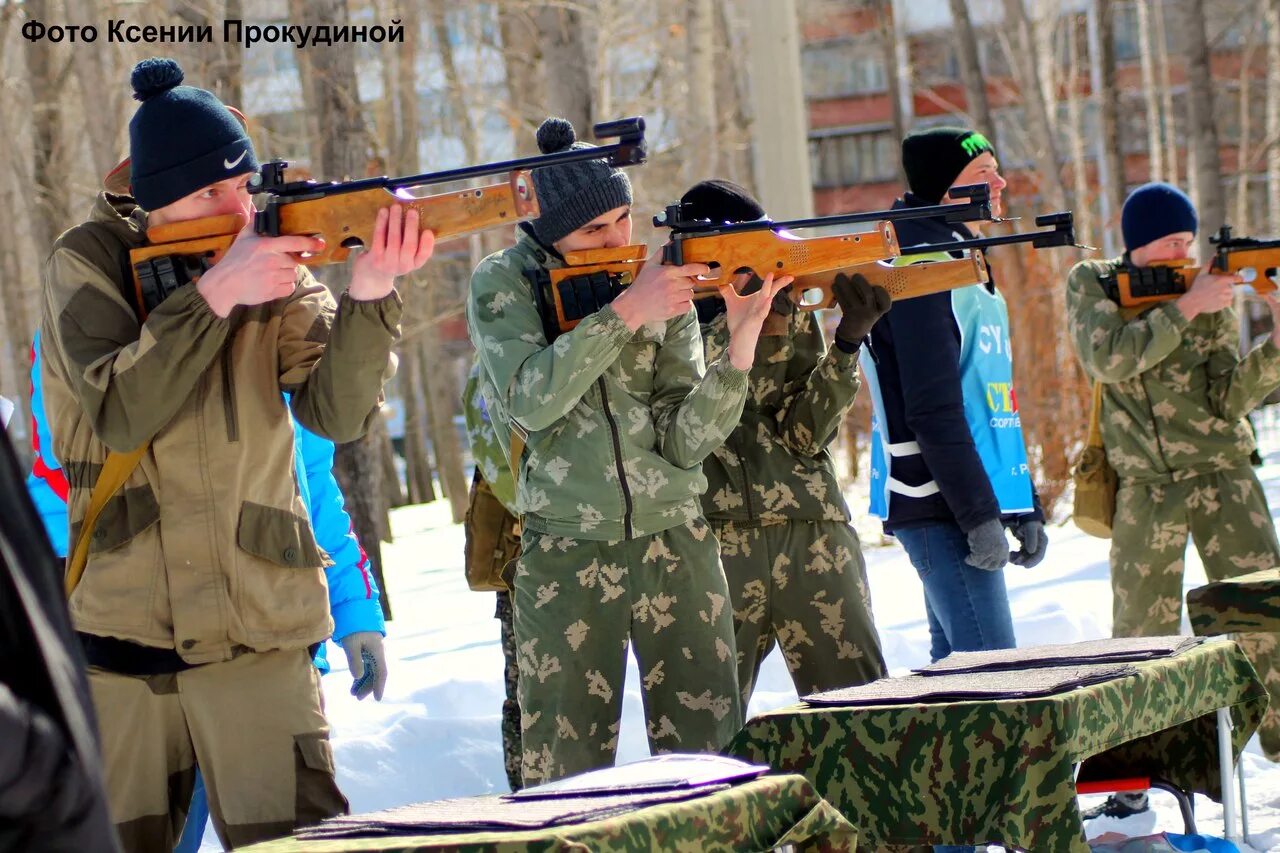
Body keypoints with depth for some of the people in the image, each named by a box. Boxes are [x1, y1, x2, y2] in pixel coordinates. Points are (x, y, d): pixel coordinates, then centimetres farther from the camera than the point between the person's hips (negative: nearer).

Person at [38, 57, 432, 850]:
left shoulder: (271, 261, 2)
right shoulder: (87, 264, -2)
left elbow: (337, 413, -11)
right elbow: (120, 414, -16)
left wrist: (371, 296, -27)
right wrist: (215, 294, -24)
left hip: (257, 633, 0)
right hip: (115, 636, 0)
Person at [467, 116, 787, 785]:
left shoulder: (666, 286, 5)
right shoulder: (503, 284, 0)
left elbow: (684, 442, -4)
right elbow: (531, 400, -18)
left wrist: (741, 344, -17)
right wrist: (624, 312, -22)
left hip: (676, 546, 2)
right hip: (564, 556, -2)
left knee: (710, 757, 1)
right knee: (564, 773, -1)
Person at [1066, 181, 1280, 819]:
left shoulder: (1212, 294, 4)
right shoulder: (1092, 285, 2)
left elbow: (1228, 399, -4)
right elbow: (1107, 360, -17)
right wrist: (1185, 308, -19)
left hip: (1222, 474, 1)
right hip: (1144, 486, -1)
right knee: (1142, 632, 4)